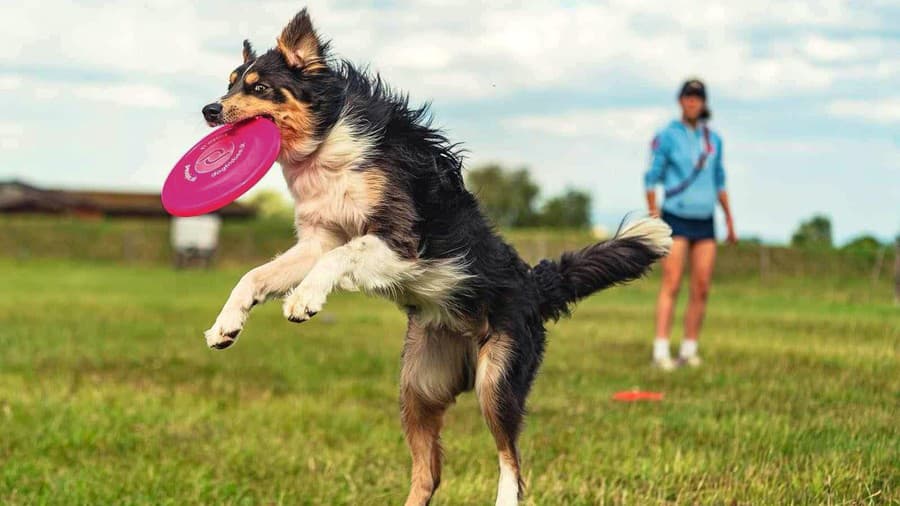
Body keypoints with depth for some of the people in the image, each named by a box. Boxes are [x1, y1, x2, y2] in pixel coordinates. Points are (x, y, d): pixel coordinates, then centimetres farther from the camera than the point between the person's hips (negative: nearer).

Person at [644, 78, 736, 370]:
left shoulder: (713, 140, 10)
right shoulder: (667, 136, -4)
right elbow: (652, 178, -3)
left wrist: (729, 219, 18)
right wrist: (654, 218, -10)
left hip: (704, 222, 5)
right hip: (676, 218, -5)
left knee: (701, 289, 1)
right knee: (671, 286, -12)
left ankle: (689, 350, 9)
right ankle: (661, 352, -15)